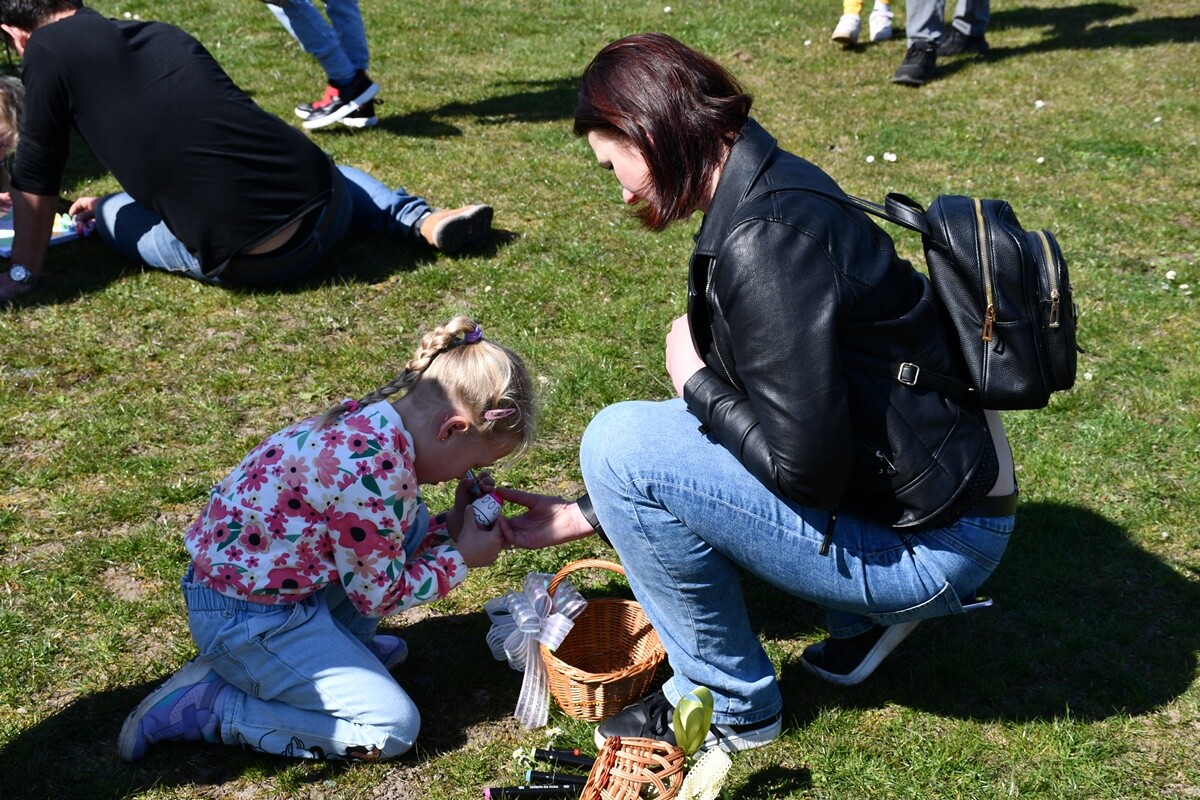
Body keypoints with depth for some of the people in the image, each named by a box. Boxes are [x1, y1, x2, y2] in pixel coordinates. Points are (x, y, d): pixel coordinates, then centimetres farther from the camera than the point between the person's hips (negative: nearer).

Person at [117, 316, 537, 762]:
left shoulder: (371, 420, -1)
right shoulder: (374, 470, -28)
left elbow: (385, 533, 14)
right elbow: (381, 596, -14)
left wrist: (450, 528, 4)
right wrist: (460, 558, -4)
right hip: (246, 619, -9)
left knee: (412, 524, 9)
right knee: (394, 728, -7)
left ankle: (338, 645, 17)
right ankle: (204, 705, -4)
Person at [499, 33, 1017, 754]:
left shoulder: (765, 239, -24)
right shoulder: (773, 188, 7)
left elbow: (807, 469, -27)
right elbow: (741, 417, 14)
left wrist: (696, 379, -10)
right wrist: (588, 516, 16)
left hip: (931, 545, -9)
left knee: (621, 444, -14)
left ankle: (731, 705, 5)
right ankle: (869, 616, 17)